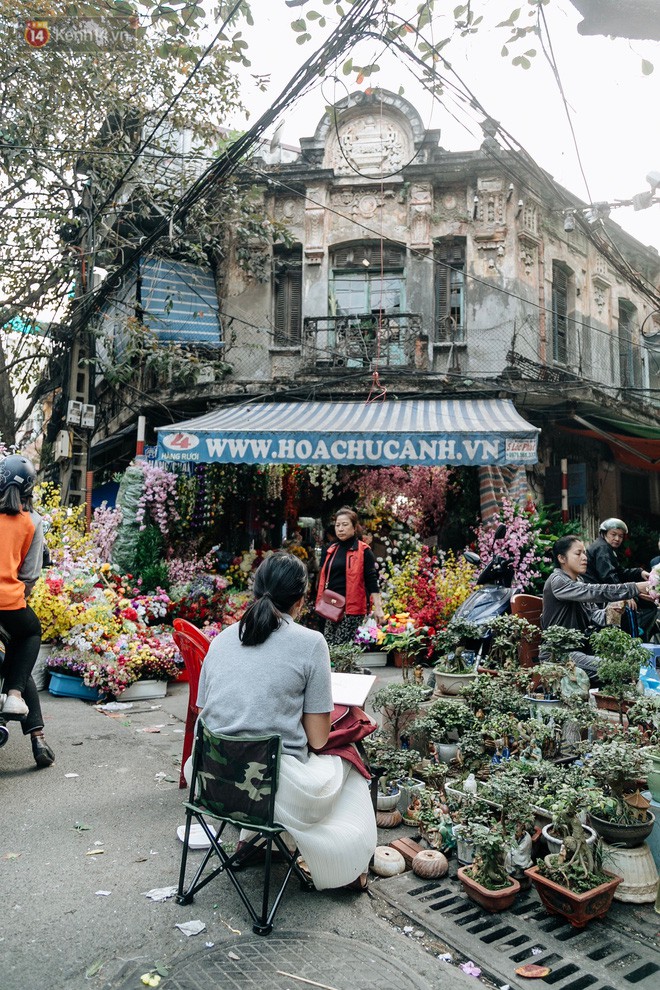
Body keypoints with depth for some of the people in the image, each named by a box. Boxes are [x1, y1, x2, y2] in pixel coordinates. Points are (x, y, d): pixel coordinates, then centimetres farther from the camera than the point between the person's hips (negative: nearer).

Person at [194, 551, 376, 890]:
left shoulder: (221, 640, 4)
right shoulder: (310, 643, -9)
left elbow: (204, 713, 10)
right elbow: (318, 739, -6)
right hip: (277, 788, -5)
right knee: (347, 764, 25)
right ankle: (351, 867, 33)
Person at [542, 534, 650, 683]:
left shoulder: (578, 580, 12)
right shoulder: (557, 581, -17)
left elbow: (593, 613, 5)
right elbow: (593, 592, -30)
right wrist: (636, 588, -33)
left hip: (579, 646, 9)